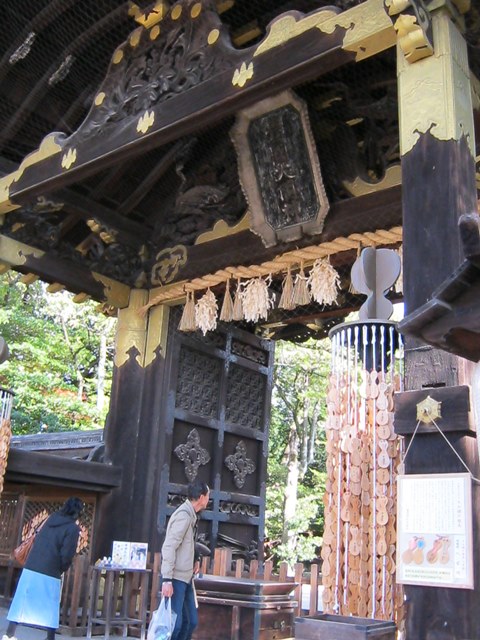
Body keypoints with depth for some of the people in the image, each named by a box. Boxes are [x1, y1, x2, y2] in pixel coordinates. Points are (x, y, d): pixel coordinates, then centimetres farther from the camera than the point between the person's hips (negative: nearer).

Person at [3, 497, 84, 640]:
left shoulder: (51, 518, 11)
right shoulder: (73, 528, -8)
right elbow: (67, 555, -12)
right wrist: (61, 570, 5)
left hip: (30, 568, 5)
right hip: (50, 574, -5)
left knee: (22, 602, 12)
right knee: (50, 607, 7)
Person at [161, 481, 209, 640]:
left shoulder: (190, 515, 12)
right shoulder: (183, 515, -16)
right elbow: (169, 548, -22)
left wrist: (194, 560, 5)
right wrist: (167, 579, -25)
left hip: (186, 577, 10)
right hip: (176, 578, -10)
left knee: (191, 621, 12)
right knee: (175, 623, -8)